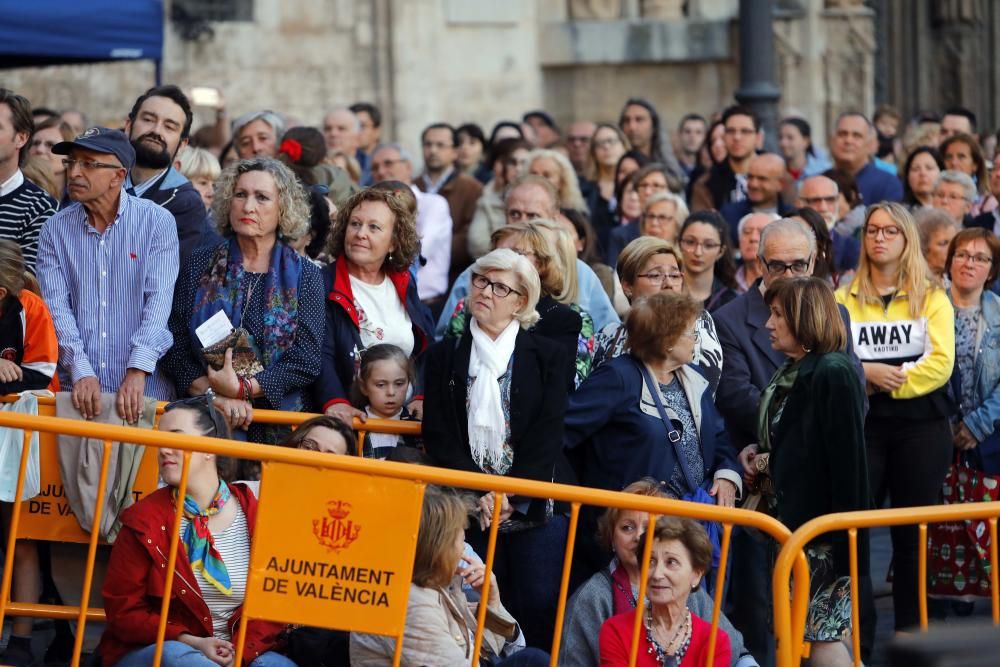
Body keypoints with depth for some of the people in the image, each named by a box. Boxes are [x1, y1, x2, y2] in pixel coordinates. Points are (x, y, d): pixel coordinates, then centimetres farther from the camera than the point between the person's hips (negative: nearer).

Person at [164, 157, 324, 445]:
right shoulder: (201, 265, 8)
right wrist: (215, 396, -13)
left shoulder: (305, 275, 5)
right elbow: (175, 346, 0)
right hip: (207, 421, 0)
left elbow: (307, 359, -4)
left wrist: (243, 388, -13)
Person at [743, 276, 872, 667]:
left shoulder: (833, 374, -16)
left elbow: (848, 457, -19)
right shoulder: (791, 372, 12)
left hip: (824, 524, -10)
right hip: (794, 517, 10)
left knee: (823, 634, -9)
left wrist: (847, 537, -21)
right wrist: (761, 452, 4)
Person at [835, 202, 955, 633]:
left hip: (922, 425, -1)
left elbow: (941, 364, -6)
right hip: (860, 423, 1)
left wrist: (889, 380, -13)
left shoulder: (931, 298, 6)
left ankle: (910, 632, 9)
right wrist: (867, 373, -16)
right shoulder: (844, 299, 10)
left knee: (912, 534, 2)